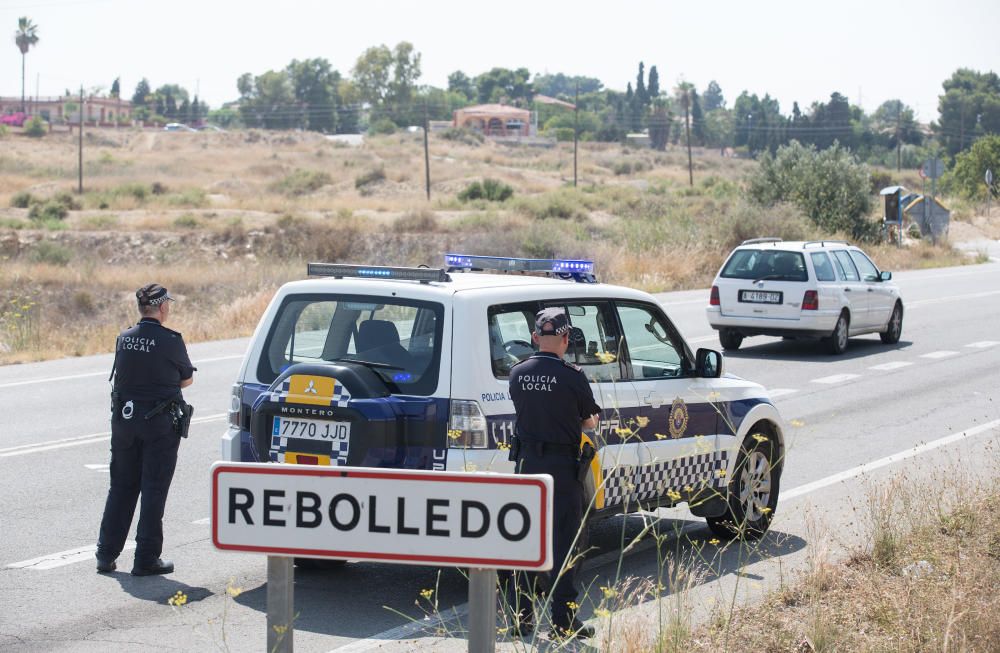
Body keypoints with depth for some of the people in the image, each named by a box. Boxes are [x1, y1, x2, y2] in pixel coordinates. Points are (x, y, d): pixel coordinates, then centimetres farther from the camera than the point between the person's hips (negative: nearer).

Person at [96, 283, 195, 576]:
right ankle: (146, 559, 3)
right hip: (160, 423, -5)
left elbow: (124, 376, 12)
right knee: (153, 491, 2)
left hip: (124, 419, 5)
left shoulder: (123, 339, 2)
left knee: (121, 488, 14)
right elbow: (187, 379, 0)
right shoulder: (170, 341, -13)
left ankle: (106, 555, 17)